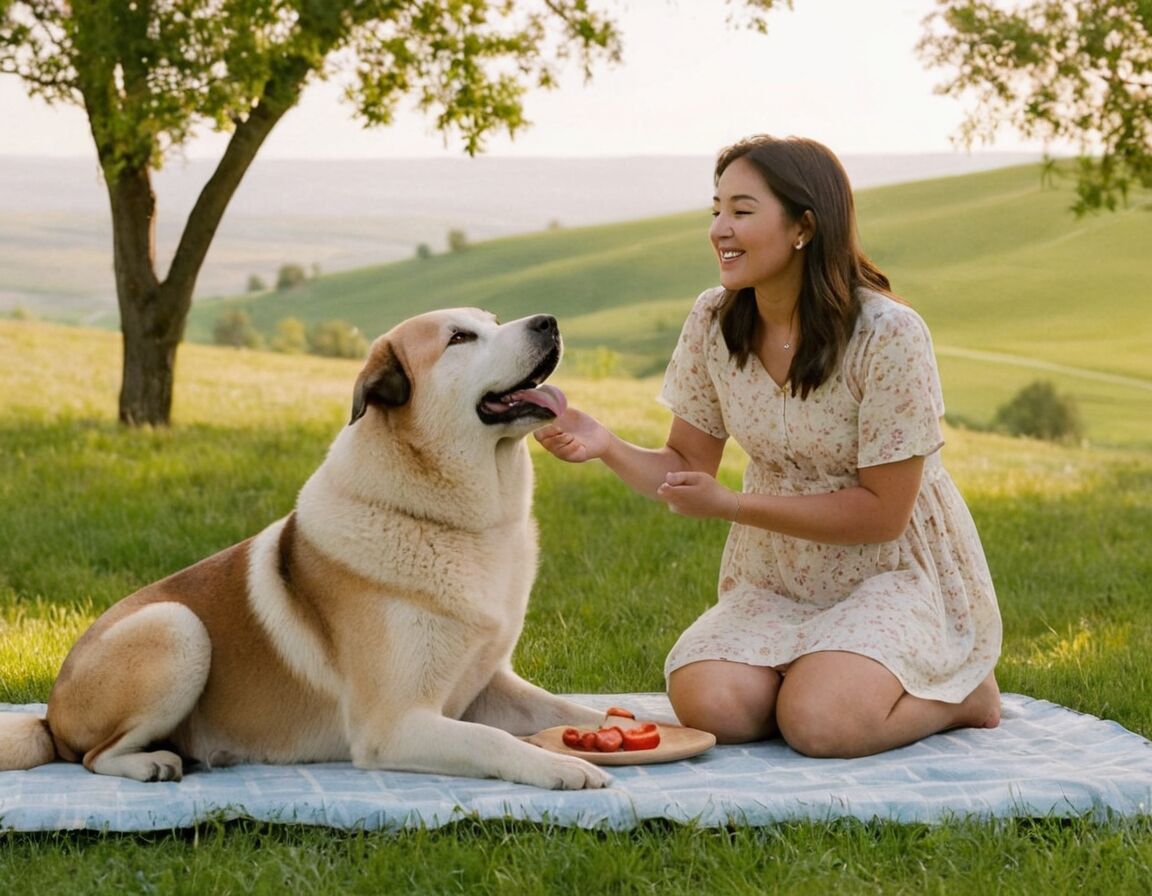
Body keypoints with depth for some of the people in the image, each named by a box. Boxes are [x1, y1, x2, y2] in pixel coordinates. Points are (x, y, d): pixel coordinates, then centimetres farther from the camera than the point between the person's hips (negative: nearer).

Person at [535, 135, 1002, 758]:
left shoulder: (888, 334, -21)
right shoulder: (714, 321, -6)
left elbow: (883, 513, -19)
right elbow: (686, 469, 0)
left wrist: (730, 505, -24)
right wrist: (605, 446, -21)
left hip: (893, 572, -4)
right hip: (776, 578, 4)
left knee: (817, 722, -28)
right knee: (705, 704, -22)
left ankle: (960, 689, 3)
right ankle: (832, 670, 9)